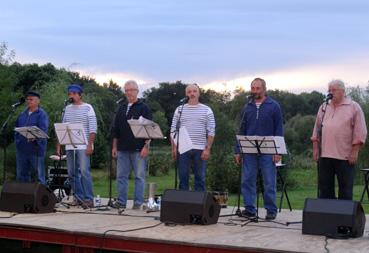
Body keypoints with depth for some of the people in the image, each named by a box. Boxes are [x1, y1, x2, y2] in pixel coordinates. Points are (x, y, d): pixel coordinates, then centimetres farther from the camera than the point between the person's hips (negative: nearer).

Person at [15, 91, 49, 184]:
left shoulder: (42, 114, -7)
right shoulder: (23, 114, 15)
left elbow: (43, 130, -20)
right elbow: (16, 127, 22)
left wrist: (35, 137, -36)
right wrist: (17, 139, 8)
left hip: (35, 149, -7)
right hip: (22, 148, 7)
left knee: (38, 174, -2)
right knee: (21, 175, 13)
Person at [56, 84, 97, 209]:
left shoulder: (87, 108, -1)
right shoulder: (67, 108, 15)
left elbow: (93, 128, -7)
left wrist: (90, 145, -16)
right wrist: (58, 145, 11)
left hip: (83, 146, -6)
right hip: (69, 146, 6)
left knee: (84, 172, -12)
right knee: (72, 174, 7)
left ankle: (88, 199, -8)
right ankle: (78, 197, 15)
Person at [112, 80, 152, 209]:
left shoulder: (143, 108, 0)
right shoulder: (122, 109, 16)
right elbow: (116, 129, 19)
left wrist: (146, 146, -14)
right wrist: (114, 147, 13)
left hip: (138, 149, -5)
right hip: (123, 149, 6)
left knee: (139, 176, -1)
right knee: (121, 176, 7)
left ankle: (138, 202, 4)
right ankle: (121, 201, 13)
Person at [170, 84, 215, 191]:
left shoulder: (206, 110, 6)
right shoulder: (180, 109, 10)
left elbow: (211, 131, 1)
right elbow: (173, 130, 8)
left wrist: (208, 149, -8)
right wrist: (174, 148, -1)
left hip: (200, 149, -1)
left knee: (200, 178, 3)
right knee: (183, 178, 4)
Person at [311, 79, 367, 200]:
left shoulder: (354, 107, 0)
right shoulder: (324, 107, 14)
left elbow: (360, 132, -5)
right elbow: (317, 129, 16)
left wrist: (355, 152, -11)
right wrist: (315, 148, 8)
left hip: (345, 155, -4)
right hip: (324, 155, 5)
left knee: (345, 189, 1)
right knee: (324, 187, 8)